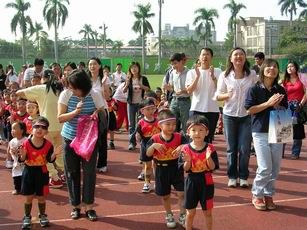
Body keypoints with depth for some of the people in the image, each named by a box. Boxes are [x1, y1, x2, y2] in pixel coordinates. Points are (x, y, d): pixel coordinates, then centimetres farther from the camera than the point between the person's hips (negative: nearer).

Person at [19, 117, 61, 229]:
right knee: (29, 197, 8)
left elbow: (50, 160, -8)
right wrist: (22, 155, -32)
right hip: (29, 172, -1)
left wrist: (54, 154, -27)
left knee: (41, 197, 11)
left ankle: (42, 216, 31)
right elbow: (22, 160, -10)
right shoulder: (26, 143, -13)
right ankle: (27, 217, 26)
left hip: (42, 172, 1)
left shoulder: (48, 144, -9)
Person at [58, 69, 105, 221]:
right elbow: (60, 118, -11)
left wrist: (98, 113, -23)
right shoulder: (65, 94, -11)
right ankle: (75, 206, 21)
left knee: (89, 172, 1)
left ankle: (89, 206, 14)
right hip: (70, 138, 1)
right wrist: (75, 112, -26)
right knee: (72, 173, 7)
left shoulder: (95, 95, -11)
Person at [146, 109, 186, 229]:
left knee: (181, 193, -2)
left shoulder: (179, 137, -9)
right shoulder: (155, 139, -11)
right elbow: (148, 154, -13)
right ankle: (169, 215, 35)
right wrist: (154, 145, -31)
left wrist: (182, 146, -33)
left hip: (176, 168, 0)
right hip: (161, 170, 0)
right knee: (165, 195, 14)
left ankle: (182, 215, 16)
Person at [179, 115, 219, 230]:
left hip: (206, 182, 0)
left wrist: (209, 158, -30)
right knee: (190, 212, 13)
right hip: (191, 182, 0)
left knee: (207, 212, 14)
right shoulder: (186, 149, -8)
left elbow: (213, 167, -11)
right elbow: (185, 169, -8)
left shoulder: (210, 148, -9)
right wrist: (188, 161, -28)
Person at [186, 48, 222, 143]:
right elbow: (189, 91, -6)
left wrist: (213, 76, -17)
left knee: (208, 138, 9)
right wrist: (197, 76, -15)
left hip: (212, 109, 1)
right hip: (196, 109, 0)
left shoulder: (217, 72, 5)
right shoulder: (192, 72, 5)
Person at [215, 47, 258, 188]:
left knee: (245, 148, 0)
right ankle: (232, 176, 19)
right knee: (231, 148, 7)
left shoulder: (252, 75, 1)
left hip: (247, 115, 0)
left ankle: (243, 177, 15)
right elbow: (218, 96, 2)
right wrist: (227, 95, -18)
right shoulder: (225, 75, -1)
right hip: (230, 115, 0)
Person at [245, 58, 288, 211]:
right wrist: (268, 103, -16)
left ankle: (268, 195, 23)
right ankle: (257, 195, 13)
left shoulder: (280, 90, 6)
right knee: (265, 168, -8)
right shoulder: (255, 89, -4)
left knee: (275, 168, 6)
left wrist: (277, 106, -11)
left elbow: (286, 111, 10)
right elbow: (250, 110, -9)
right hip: (260, 132, -4)